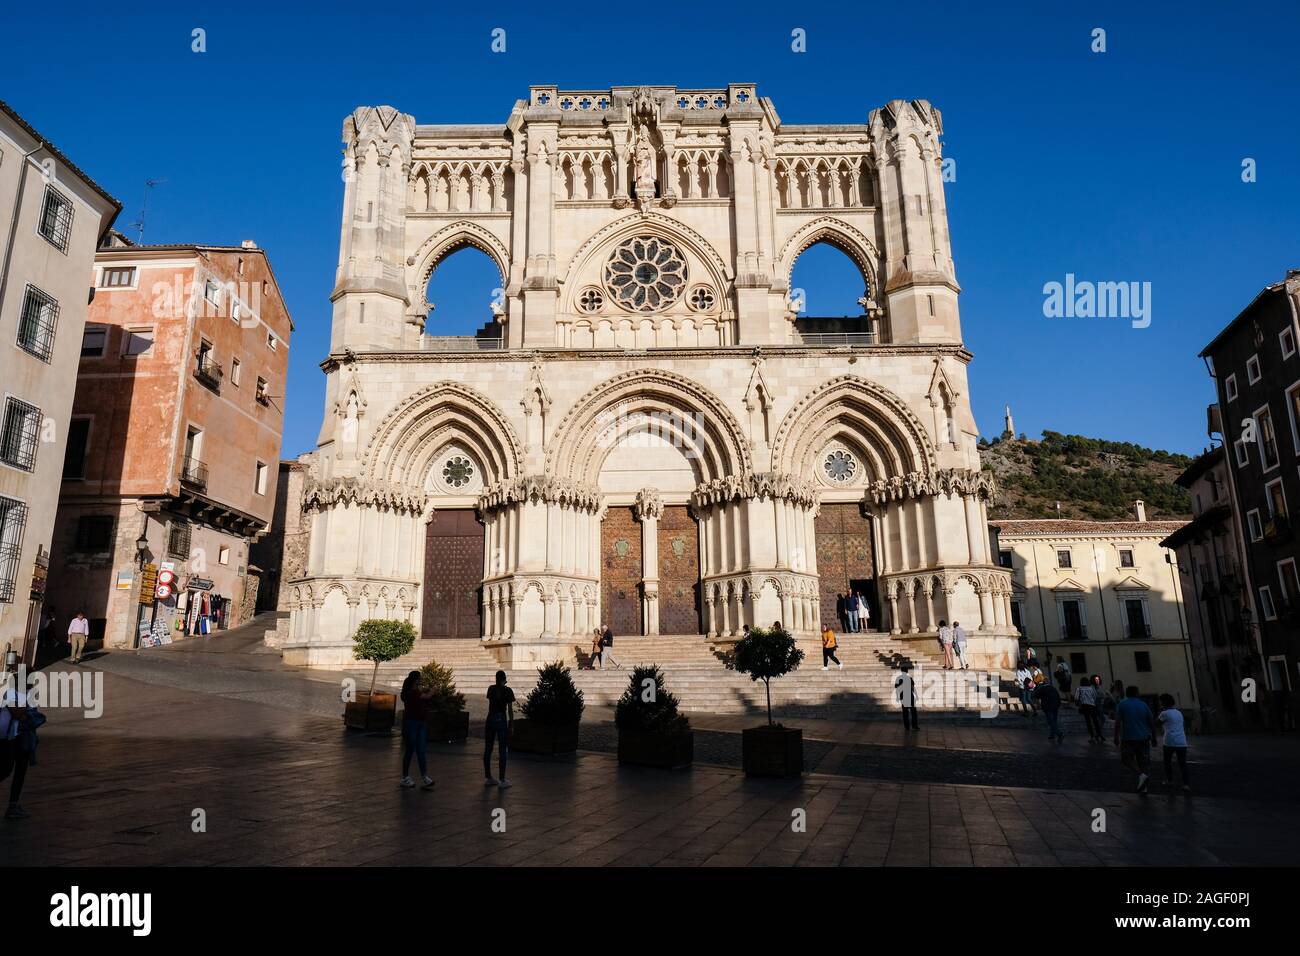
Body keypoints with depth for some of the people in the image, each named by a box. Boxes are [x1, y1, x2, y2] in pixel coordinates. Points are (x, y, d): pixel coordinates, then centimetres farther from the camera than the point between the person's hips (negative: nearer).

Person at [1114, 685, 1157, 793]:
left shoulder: (1122, 704, -3)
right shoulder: (1143, 705, 4)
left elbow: (1117, 722, -9)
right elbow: (1151, 723, 4)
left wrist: (1116, 736, -5)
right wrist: (1154, 737, 15)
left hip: (1129, 738, -3)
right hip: (1144, 738, 3)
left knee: (1126, 758, 12)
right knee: (1143, 761, 12)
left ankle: (1141, 775, -9)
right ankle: (1143, 787, 13)